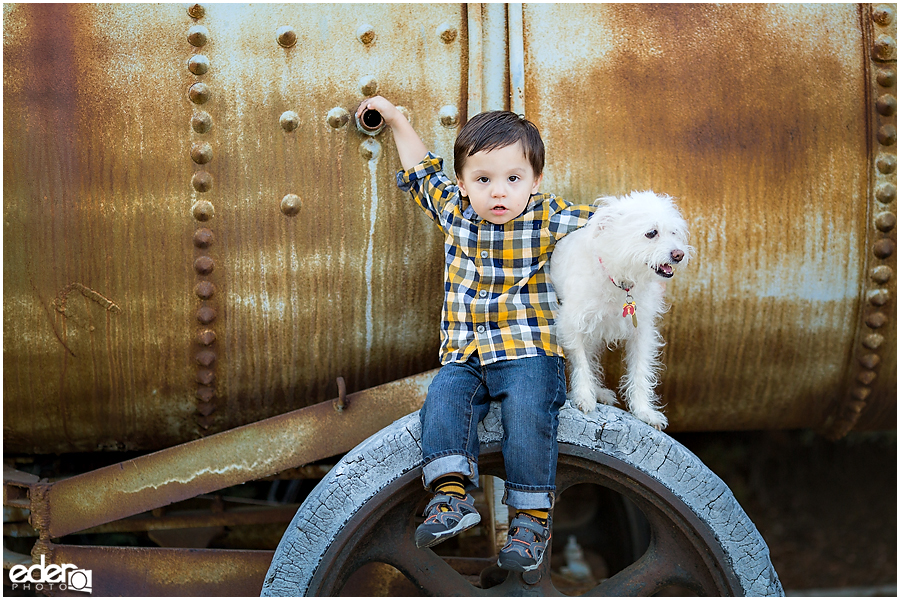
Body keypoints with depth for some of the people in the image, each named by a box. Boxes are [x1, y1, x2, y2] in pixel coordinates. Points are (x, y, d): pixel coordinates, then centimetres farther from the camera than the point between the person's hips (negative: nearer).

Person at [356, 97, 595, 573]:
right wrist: (396, 120, 26)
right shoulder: (453, 208, 9)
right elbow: (422, 171, 25)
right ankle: (452, 494, -27)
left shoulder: (547, 219, -1)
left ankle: (532, 514, -20)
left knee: (528, 412, -26)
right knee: (443, 397, -23)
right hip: (465, 355, 4)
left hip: (529, 353, -3)